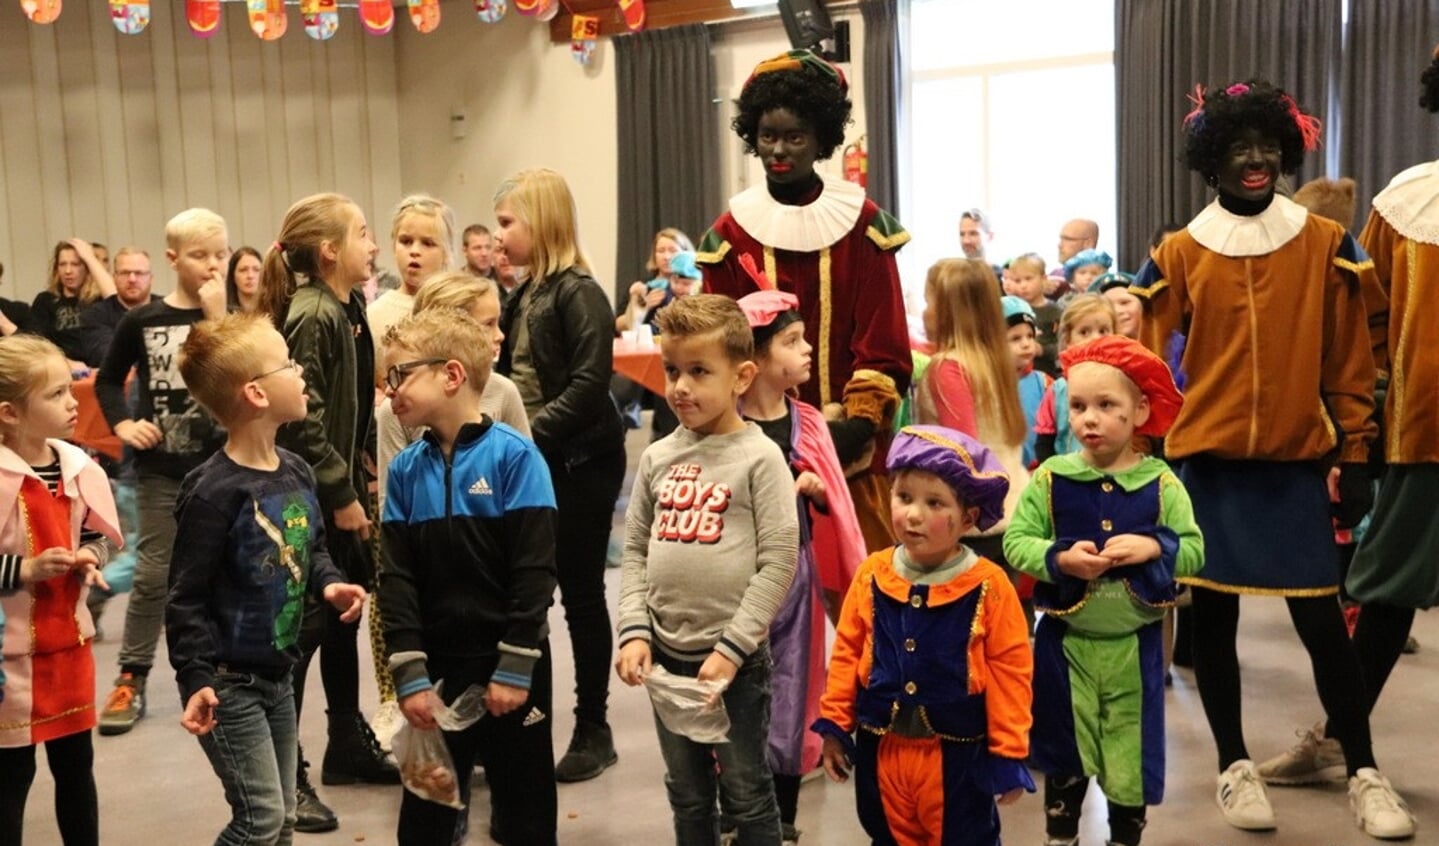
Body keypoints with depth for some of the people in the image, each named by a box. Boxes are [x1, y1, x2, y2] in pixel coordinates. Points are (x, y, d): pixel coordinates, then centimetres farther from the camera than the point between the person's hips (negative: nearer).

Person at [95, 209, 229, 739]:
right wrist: (122, 424, -6)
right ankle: (131, 677, 15)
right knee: (153, 574, 4)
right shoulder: (142, 320, -1)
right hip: (161, 469, 0)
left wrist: (216, 317, -21)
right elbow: (108, 381, 10)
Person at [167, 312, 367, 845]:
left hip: (278, 675, 8)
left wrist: (329, 583, -3)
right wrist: (197, 677, -24)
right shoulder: (213, 491, -21)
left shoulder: (297, 472, 4)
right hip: (227, 681, -8)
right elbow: (186, 596, -19)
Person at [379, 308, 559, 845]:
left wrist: (515, 668, -15)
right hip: (434, 666, 4)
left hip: (508, 665, -4)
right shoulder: (405, 470, 2)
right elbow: (397, 577, 0)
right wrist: (409, 673, -7)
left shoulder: (513, 456, -12)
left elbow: (535, 570, -14)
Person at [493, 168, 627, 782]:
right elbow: (510, 377, 14)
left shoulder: (579, 293, -12)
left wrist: (530, 436, -25)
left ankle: (593, 730, 15)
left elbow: (589, 386, -21)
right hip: (532, 465, 7)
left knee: (581, 594, 2)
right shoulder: (521, 297, 12)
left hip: (580, 465, -7)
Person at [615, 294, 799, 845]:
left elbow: (778, 562, -13)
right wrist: (635, 631, -5)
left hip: (736, 657, -5)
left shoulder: (760, 457, -10)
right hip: (667, 653, 5)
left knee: (745, 793, 8)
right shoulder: (658, 457, 5)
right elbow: (636, 551, 7)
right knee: (687, 793, 18)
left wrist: (731, 648, -16)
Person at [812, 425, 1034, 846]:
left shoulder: (989, 586, -13)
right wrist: (835, 725, 5)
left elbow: (1008, 670, -9)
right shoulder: (871, 576, -3)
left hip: (957, 754, -4)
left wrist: (1008, 754, -7)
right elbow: (847, 653, 5)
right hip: (880, 748, 4)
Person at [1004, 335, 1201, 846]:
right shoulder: (1050, 478, -6)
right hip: (1065, 641, 0)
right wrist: (1061, 559, -24)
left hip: (1134, 644, 0)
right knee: (1063, 752, 13)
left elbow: (1194, 550, -5)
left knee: (1132, 753, 11)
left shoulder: (1161, 484, -6)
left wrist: (1152, 547, -23)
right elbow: (1015, 542, -8)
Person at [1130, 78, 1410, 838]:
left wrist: (1355, 457, 3)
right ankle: (1234, 766, 22)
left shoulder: (1326, 246, 1)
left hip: (1297, 462, 0)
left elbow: (1348, 364, 4)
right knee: (1213, 615, 7)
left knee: (1322, 620, 2)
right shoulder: (1177, 256, 0)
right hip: (1207, 463, 1)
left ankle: (1364, 773, 18)